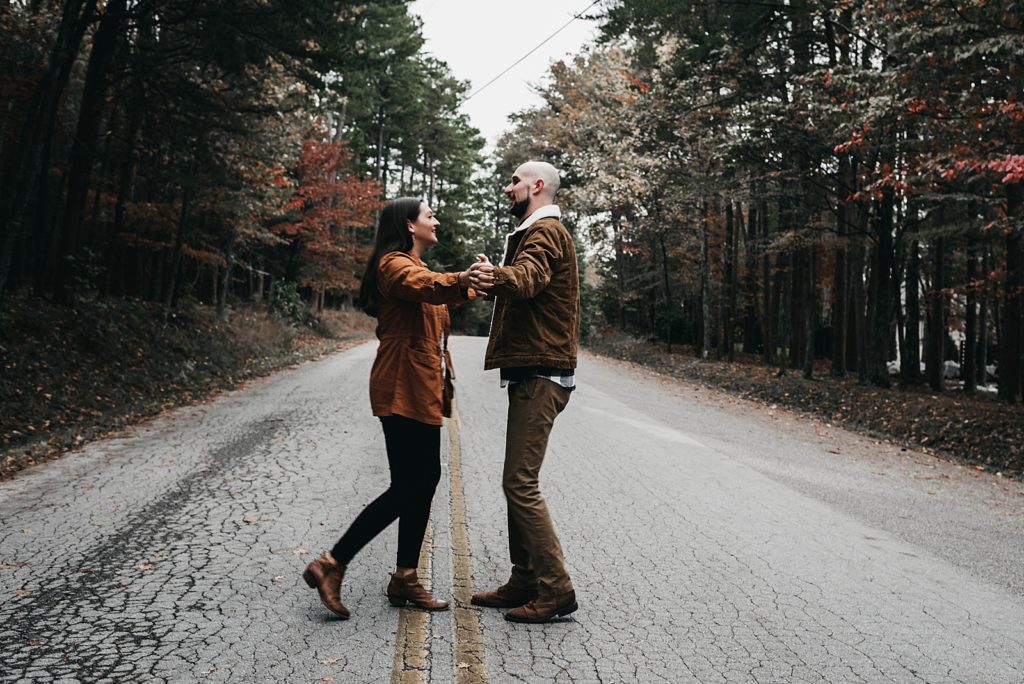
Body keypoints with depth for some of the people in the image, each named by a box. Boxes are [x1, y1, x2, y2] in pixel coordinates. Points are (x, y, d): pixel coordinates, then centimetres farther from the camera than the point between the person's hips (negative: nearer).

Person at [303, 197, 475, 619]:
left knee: (425, 481, 10)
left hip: (422, 392, 10)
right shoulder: (394, 264, -10)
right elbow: (426, 287, -35)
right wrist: (463, 280, -53)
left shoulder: (414, 266, 23)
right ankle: (331, 565, 0)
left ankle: (405, 579, 19)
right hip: (403, 391, -10)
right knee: (407, 488, -9)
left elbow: (443, 294, 42)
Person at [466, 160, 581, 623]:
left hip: (540, 376, -11)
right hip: (532, 374, 11)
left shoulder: (544, 230, -10)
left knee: (520, 483, -11)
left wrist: (497, 276, -52)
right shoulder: (536, 233, 25)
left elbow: (527, 277, -33)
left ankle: (556, 590, -2)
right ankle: (524, 583, 21)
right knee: (519, 482, 12)